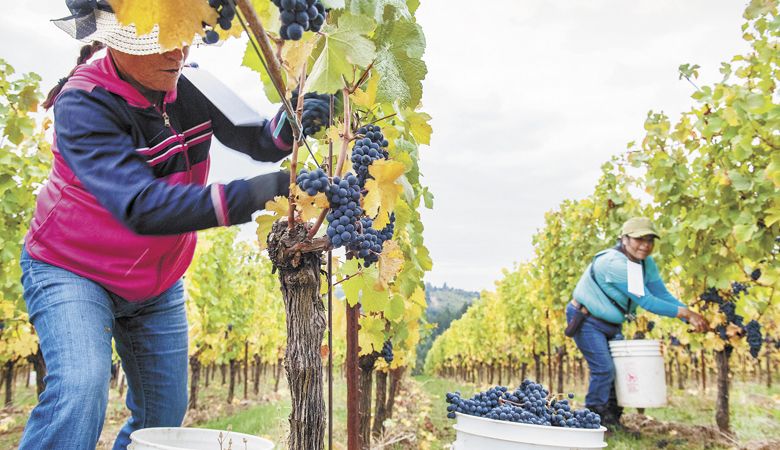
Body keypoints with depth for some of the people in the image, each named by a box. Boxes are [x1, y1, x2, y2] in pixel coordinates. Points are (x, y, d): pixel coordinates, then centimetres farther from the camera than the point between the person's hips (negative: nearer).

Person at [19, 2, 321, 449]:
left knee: (164, 413, 10)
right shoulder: (83, 104, -26)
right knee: (80, 389, -27)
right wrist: (260, 192, -47)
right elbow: (141, 207, -39)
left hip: (156, 285, 5)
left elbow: (261, 143, -4)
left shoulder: (190, 91, -10)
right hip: (72, 271, -5)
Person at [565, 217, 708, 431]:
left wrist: (692, 318, -19)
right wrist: (685, 312, -27)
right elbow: (646, 301, -30)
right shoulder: (614, 264, -30)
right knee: (604, 369, -15)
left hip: (611, 324, 9)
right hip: (587, 321, -9)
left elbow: (663, 294, -6)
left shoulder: (647, 263, -2)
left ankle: (612, 421, 18)